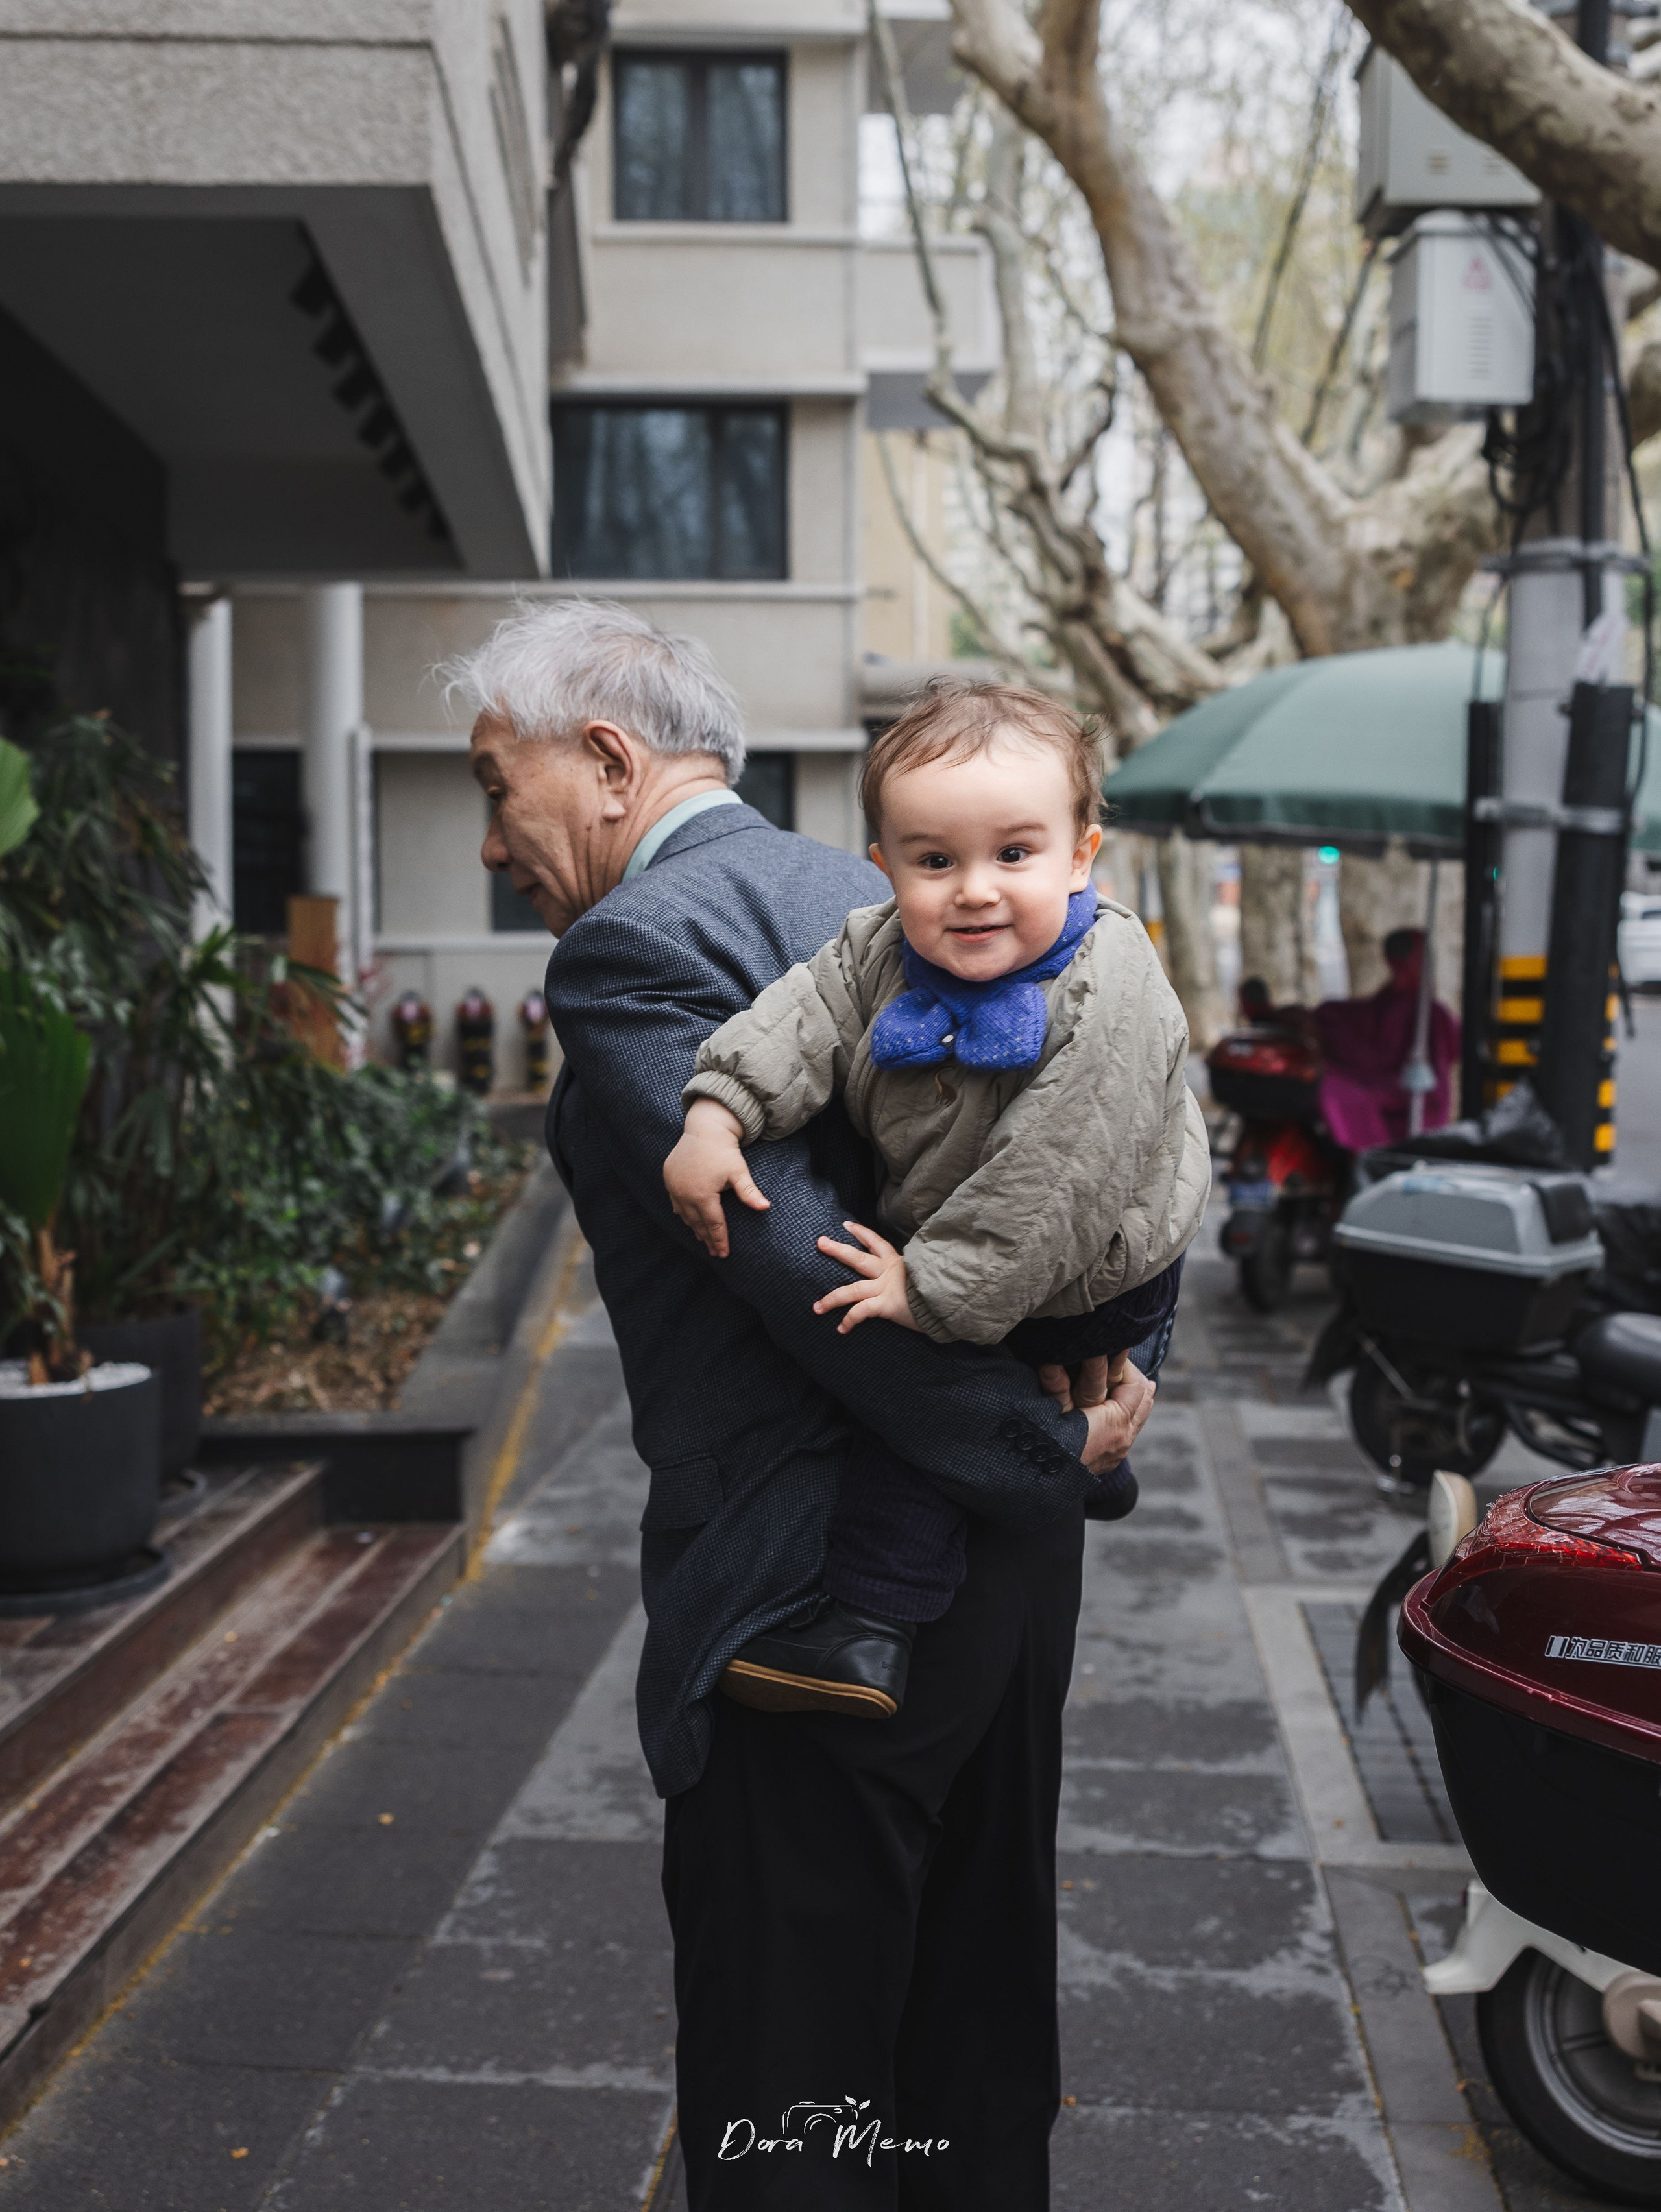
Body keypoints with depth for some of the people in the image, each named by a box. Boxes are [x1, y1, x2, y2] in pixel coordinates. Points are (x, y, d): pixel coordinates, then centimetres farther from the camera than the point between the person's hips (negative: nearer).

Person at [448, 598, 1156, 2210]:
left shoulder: (634, 947, -15)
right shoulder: (871, 899, 12)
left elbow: (811, 1264, -24)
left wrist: (1046, 1448, -15)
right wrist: (1088, 1389, 5)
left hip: (817, 1600, -9)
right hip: (1005, 1569, 9)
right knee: (977, 2040, 23)